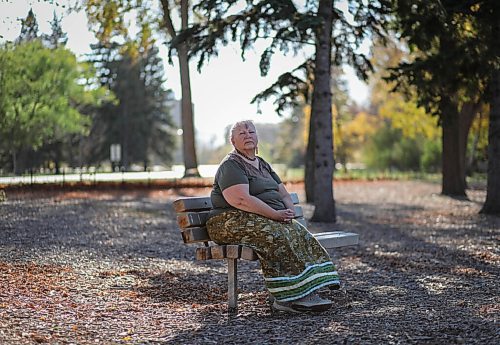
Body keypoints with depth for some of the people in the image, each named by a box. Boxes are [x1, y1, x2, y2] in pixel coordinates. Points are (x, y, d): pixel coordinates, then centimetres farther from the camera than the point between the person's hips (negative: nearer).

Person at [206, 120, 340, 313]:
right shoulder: (231, 165, -7)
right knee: (275, 235, -32)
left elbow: (284, 194, 19)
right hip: (233, 222, -8)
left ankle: (307, 293, -25)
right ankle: (288, 297, -31)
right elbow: (241, 200, -22)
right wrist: (276, 214, -22)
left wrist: (289, 212, -4)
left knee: (299, 234, -16)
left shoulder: (263, 165, 21)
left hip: (270, 219, 8)